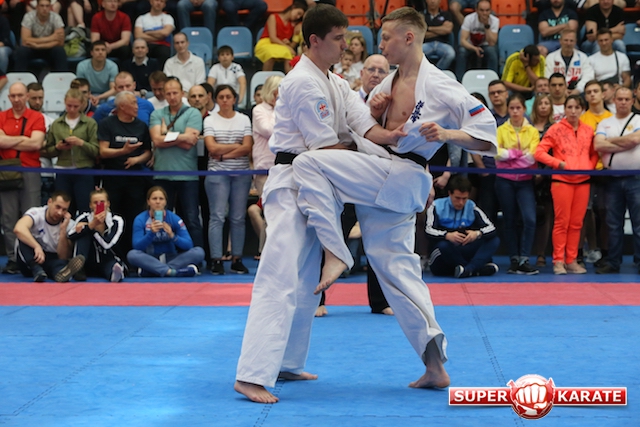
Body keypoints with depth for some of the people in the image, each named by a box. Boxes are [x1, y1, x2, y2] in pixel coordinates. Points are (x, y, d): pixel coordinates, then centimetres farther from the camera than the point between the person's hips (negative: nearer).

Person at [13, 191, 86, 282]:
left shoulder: (67, 224, -8)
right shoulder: (36, 213, -15)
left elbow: (62, 257, -17)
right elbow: (18, 229, -38)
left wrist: (63, 230, -25)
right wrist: (37, 246, -51)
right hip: (29, 261, -1)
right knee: (23, 238, -30)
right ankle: (37, 271, -45)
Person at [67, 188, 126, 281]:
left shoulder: (117, 221, -9)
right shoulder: (84, 218, -7)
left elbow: (107, 244, -23)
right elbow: (70, 236, -26)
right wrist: (91, 225, -39)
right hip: (88, 263, 3)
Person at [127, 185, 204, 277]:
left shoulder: (174, 219, -4)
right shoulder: (140, 220, -6)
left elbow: (189, 245, -8)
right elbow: (137, 247, -15)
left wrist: (172, 236, -26)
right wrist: (151, 233, -31)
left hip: (172, 259, 2)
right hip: (150, 260, -2)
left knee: (198, 252, -22)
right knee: (132, 254, -31)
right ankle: (172, 271, -38)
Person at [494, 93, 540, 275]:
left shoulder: (532, 131, 5)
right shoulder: (501, 130, 4)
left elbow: (532, 156, -8)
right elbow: (497, 153, -10)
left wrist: (509, 154, -13)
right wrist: (520, 153, -13)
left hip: (525, 180, 0)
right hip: (505, 180, 0)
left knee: (530, 219, -15)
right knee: (509, 221, 6)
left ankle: (523, 260, -10)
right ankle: (514, 259, 14)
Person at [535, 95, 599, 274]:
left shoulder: (588, 131, 9)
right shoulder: (556, 129, -3)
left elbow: (594, 153, 20)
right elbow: (539, 152, -8)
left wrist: (590, 167, 2)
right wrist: (559, 163, -16)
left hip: (583, 181, 4)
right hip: (562, 181, -4)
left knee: (576, 223, 6)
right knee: (562, 222, -2)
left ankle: (572, 261, 13)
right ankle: (558, 261, 3)